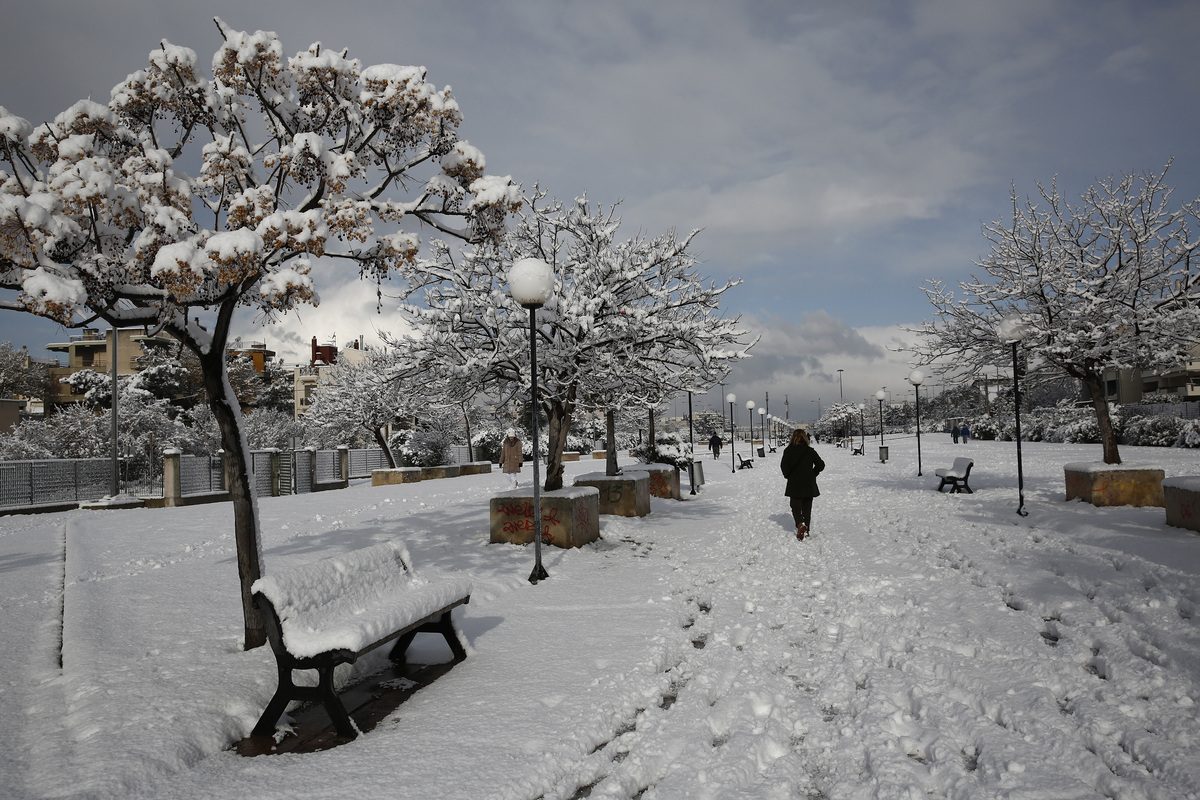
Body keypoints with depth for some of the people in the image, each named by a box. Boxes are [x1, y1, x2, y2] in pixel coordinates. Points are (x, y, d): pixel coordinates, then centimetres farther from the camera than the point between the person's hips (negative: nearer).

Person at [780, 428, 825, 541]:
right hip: (809, 484, 1)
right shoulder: (810, 451, -3)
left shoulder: (788, 450, -6)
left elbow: (784, 466, -9)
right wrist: (813, 475, 10)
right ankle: (806, 530, 16)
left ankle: (800, 524, -20)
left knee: (796, 506, 7)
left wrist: (788, 476, 7)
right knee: (807, 507, 13)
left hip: (794, 484, -1)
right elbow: (821, 465, -2)